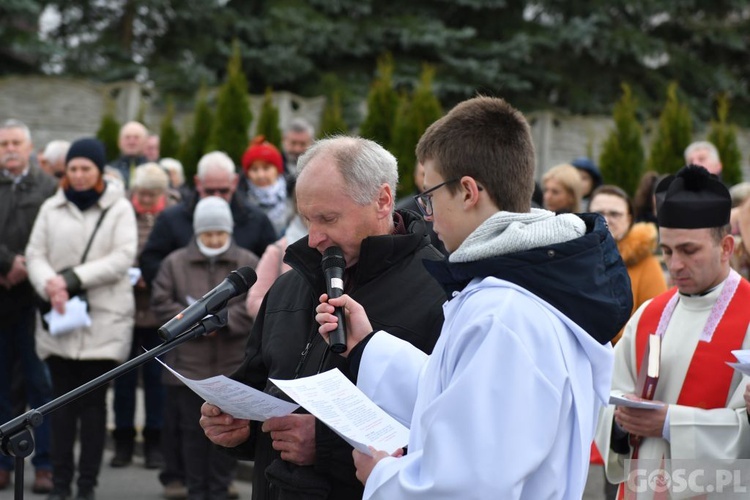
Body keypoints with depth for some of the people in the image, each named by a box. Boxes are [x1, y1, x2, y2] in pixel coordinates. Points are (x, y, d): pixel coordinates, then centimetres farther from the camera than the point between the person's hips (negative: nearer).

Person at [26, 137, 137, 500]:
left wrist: (73, 278, -14)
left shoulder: (119, 209, 2)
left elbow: (122, 258, -8)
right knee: (62, 399, 4)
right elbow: (35, 254, 4)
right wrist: (50, 285, -17)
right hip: (59, 319, 2)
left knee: (93, 400, 0)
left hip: (104, 319, -2)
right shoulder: (52, 208, 9)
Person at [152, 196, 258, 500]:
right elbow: (161, 303, 1)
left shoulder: (248, 264, 4)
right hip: (189, 364, 0)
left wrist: (222, 320, -15)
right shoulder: (175, 263, 6)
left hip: (233, 365, 0)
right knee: (193, 430, 5)